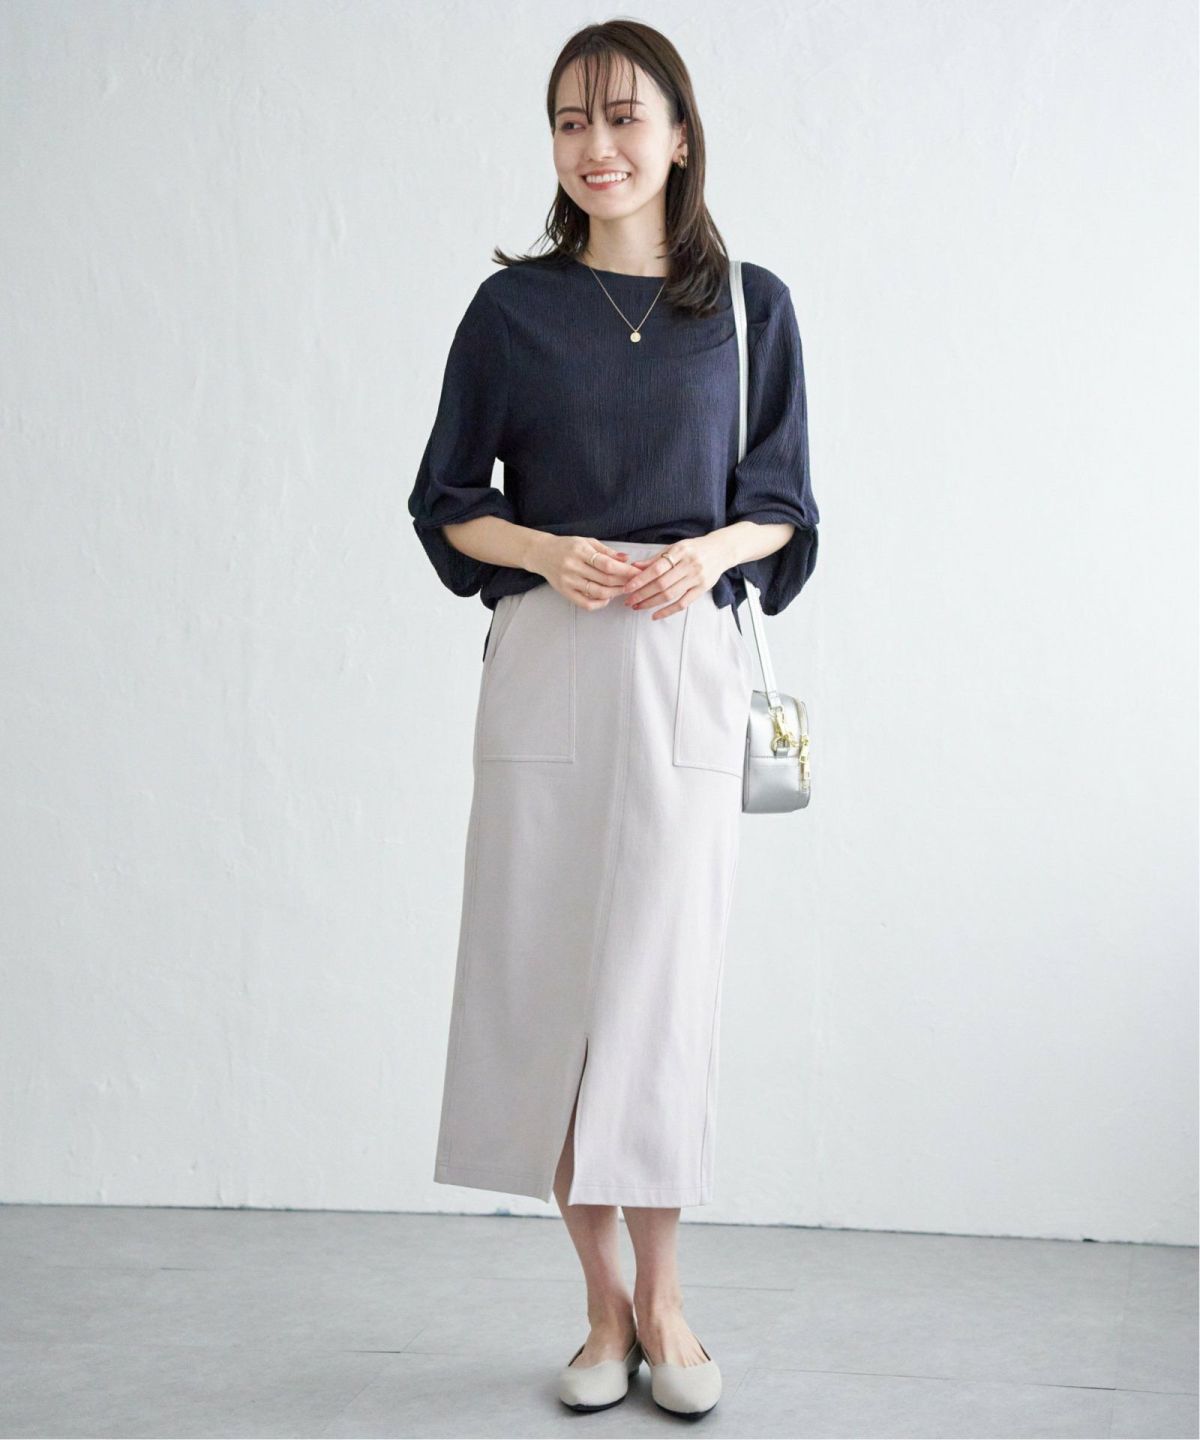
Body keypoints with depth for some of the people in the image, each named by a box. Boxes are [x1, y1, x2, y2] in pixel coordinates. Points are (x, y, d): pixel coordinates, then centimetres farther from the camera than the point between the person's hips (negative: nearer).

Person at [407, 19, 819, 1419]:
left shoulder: (750, 305, 7)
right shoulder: (512, 307, 6)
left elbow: (783, 504, 11)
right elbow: (445, 504, 9)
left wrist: (713, 550, -10)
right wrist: (547, 552, -10)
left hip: (683, 666, 0)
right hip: (545, 662, 1)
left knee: (661, 977, -1)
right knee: (546, 975, 1)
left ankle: (662, 1299, 15)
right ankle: (605, 1304, 14)